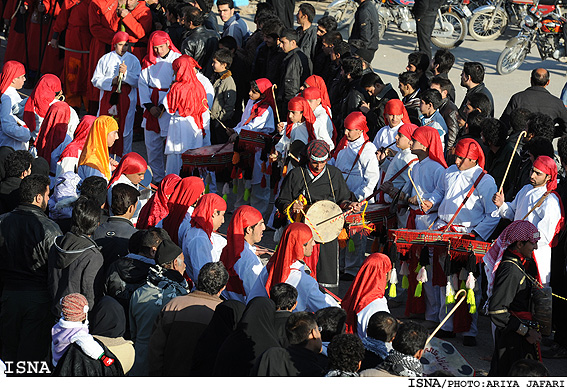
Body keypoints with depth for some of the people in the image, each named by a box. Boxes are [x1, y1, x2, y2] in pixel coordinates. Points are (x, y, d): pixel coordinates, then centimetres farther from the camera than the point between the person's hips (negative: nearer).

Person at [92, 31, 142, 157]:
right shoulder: (105, 59, 6)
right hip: (108, 98, 0)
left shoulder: (133, 60, 5)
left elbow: (138, 82, -1)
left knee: (125, 127, 1)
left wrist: (126, 73, -16)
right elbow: (96, 80, 4)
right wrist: (111, 81, -11)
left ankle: (125, 156, 12)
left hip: (127, 98, 0)